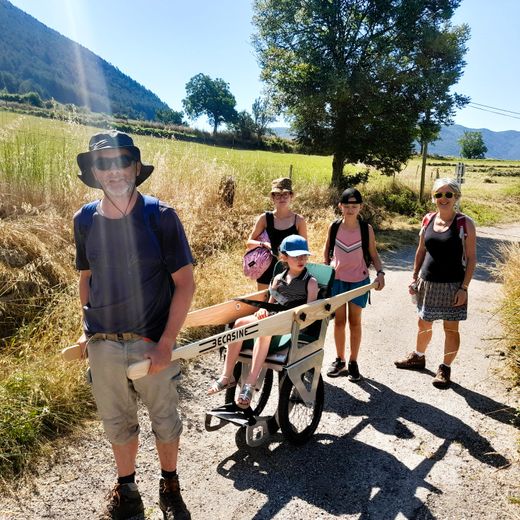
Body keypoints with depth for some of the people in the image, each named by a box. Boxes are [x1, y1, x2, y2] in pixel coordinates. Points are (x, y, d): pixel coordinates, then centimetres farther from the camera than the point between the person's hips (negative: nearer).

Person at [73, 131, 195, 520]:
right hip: (103, 343, 3)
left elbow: (185, 283, -11)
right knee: (117, 421, 19)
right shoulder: (85, 220, 0)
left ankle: (170, 486, 41)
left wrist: (167, 341, -16)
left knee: (165, 419, 15)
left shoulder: (160, 216, -12)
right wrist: (87, 327, 7)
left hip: (152, 341, -3)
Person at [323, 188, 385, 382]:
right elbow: (327, 250, 9)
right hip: (336, 280, 1)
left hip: (359, 280, -1)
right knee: (339, 321, 9)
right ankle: (339, 360, 24)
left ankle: (353, 362, 21)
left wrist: (380, 272, -16)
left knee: (355, 321, 9)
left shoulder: (366, 229, -8)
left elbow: (373, 254, -1)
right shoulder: (334, 227, -5)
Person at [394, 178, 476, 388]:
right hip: (427, 283, 4)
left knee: (451, 328, 7)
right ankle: (418, 357, 40)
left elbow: (471, 258, -9)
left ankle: (445, 368, 23)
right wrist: (414, 277, 10)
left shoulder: (465, 223, -10)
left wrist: (464, 287, -13)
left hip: (452, 285, -4)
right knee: (424, 324, 18)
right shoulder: (428, 220, 2)